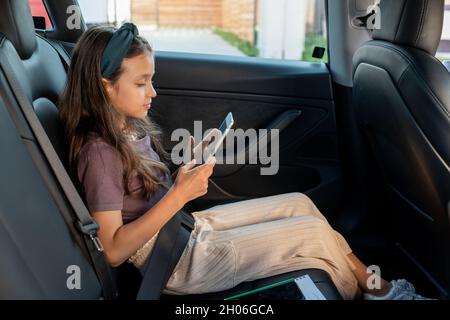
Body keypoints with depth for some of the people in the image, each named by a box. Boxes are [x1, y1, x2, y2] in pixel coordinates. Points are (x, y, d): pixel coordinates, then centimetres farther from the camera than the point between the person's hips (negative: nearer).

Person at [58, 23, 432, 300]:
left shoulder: (130, 128, 5)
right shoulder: (99, 151, -22)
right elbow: (113, 251, -24)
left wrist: (190, 162, -6)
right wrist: (180, 195, -27)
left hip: (186, 227, 9)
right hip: (175, 262, -9)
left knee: (299, 203, 7)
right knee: (314, 231, -7)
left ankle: (374, 283, 16)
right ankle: (372, 290, 21)